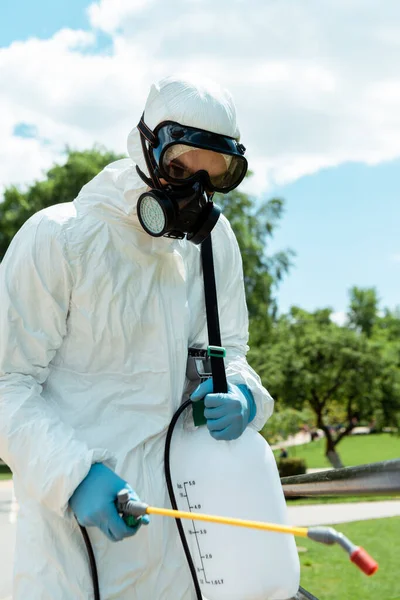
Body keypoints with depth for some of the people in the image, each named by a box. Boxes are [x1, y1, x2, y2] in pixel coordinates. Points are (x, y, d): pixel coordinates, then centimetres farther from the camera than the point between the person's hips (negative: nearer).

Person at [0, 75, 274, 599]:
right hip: (69, 502, -5)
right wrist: (74, 474, -25)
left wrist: (241, 395, -10)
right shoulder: (56, 239, -13)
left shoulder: (214, 240, 3)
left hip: (170, 497, 5)